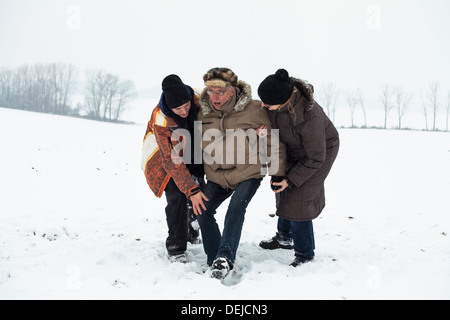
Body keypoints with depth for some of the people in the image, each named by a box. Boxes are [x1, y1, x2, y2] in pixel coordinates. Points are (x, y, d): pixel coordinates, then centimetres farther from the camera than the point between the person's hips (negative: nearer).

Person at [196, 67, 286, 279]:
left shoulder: (253, 110, -15)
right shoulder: (203, 112, -4)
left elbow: (272, 142, -6)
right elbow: (199, 145, 14)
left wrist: (278, 174, -4)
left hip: (248, 173, -4)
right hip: (217, 176, 5)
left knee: (236, 209, -25)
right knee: (203, 212, -7)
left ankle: (225, 258, -26)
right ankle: (214, 261, 5)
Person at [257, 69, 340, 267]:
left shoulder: (309, 117, -42)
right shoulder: (273, 101, -24)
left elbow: (315, 158, -28)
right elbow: (270, 124, -3)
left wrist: (291, 180, -21)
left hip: (321, 150, -7)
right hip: (293, 150, 7)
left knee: (297, 200, -10)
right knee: (283, 192, 18)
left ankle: (305, 256, 7)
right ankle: (285, 237, 41)